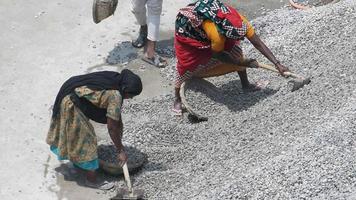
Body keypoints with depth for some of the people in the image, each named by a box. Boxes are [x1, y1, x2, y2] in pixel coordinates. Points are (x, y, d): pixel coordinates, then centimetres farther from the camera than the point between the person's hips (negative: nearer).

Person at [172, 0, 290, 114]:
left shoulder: (240, 21, -30)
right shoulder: (216, 34, -44)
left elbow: (258, 44, -25)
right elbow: (218, 55, -23)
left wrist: (277, 64, -29)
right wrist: (243, 63, -17)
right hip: (188, 29, -6)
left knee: (235, 50, -5)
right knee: (187, 66, -2)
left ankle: (245, 85, 9)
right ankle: (177, 98, 17)